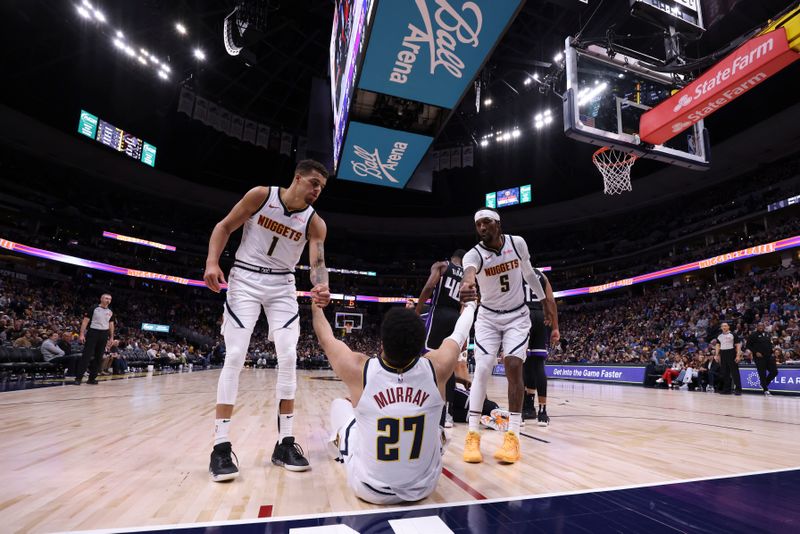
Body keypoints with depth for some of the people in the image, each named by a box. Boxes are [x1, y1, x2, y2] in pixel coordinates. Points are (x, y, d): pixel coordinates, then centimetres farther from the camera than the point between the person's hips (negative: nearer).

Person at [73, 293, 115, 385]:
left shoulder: (110, 312, 11)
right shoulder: (94, 309, -5)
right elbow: (85, 321, -6)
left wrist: (111, 337, 11)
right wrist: (82, 334, -14)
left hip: (104, 335, 5)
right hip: (93, 333, -5)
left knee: (99, 357, 5)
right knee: (86, 355, -8)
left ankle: (92, 378, 13)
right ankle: (78, 378, -2)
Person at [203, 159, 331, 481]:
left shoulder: (315, 223, -6)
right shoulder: (261, 195, -8)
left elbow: (317, 262, -17)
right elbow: (224, 227, 0)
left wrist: (321, 286, -40)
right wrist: (212, 262, -15)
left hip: (282, 286, 2)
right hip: (245, 279, -2)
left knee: (288, 358, -6)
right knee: (235, 357, -10)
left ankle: (285, 442, 4)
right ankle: (221, 446, -4)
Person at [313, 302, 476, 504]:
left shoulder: (358, 370, -24)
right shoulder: (436, 369, -20)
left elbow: (326, 338, -3)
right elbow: (459, 334, 2)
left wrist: (316, 306, 17)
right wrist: (469, 304, 22)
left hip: (371, 491, -1)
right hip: (424, 488, 2)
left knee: (339, 404, 20)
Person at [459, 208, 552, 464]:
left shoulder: (517, 243, -11)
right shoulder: (474, 254, -20)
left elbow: (529, 273, 8)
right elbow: (469, 271, -47)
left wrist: (544, 301, 17)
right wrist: (467, 285, -72)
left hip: (517, 316, 1)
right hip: (488, 317, -1)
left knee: (513, 367, -13)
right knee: (482, 370, -11)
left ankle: (513, 436, -5)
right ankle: (472, 435, -3)